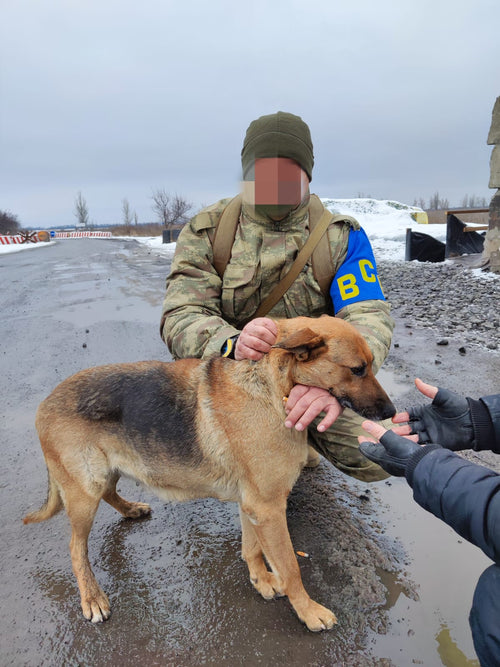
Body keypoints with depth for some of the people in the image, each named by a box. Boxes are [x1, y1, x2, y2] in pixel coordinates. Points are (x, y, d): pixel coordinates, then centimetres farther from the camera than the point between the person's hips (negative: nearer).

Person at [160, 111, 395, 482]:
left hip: (311, 379, 1)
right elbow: (182, 316, -15)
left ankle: (300, 437, 16)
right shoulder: (206, 231, -6)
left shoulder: (341, 235, -6)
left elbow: (368, 317, -18)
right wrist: (232, 343, -40)